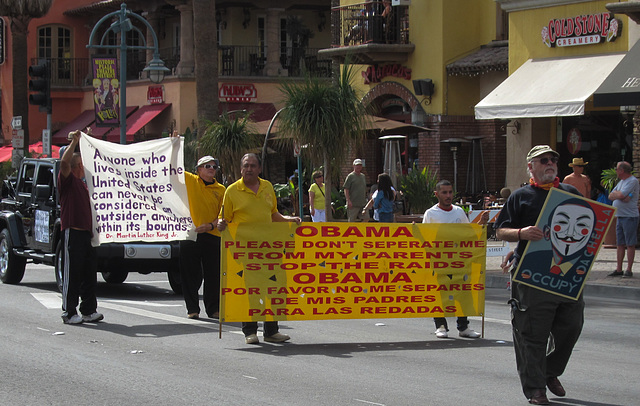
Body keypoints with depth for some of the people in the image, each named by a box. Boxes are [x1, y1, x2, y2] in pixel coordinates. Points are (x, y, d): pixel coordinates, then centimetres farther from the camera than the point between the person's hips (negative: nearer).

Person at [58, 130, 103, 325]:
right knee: (72, 274, -6)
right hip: (72, 232, -9)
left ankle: (89, 310, 16)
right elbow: (64, 163, -23)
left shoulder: (82, 183, 25)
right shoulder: (67, 180, -3)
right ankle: (69, 313, -2)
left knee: (89, 272, 10)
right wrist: (74, 142, -20)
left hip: (86, 231, 9)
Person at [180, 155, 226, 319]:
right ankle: (192, 309, 10)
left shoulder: (221, 190, 8)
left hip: (212, 236, 1)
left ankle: (213, 308, 14)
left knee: (213, 275, 4)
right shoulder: (190, 181, 5)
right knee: (191, 274, 2)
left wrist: (211, 225, -10)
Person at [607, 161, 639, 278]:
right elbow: (610, 196, 13)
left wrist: (615, 194, 1)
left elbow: (620, 195, -21)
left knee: (630, 244, -5)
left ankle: (629, 270, -4)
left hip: (629, 217, -9)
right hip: (619, 216, 9)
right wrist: (619, 195, -7)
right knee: (620, 244, 8)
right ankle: (618, 269, 12)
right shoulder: (622, 181, 19)